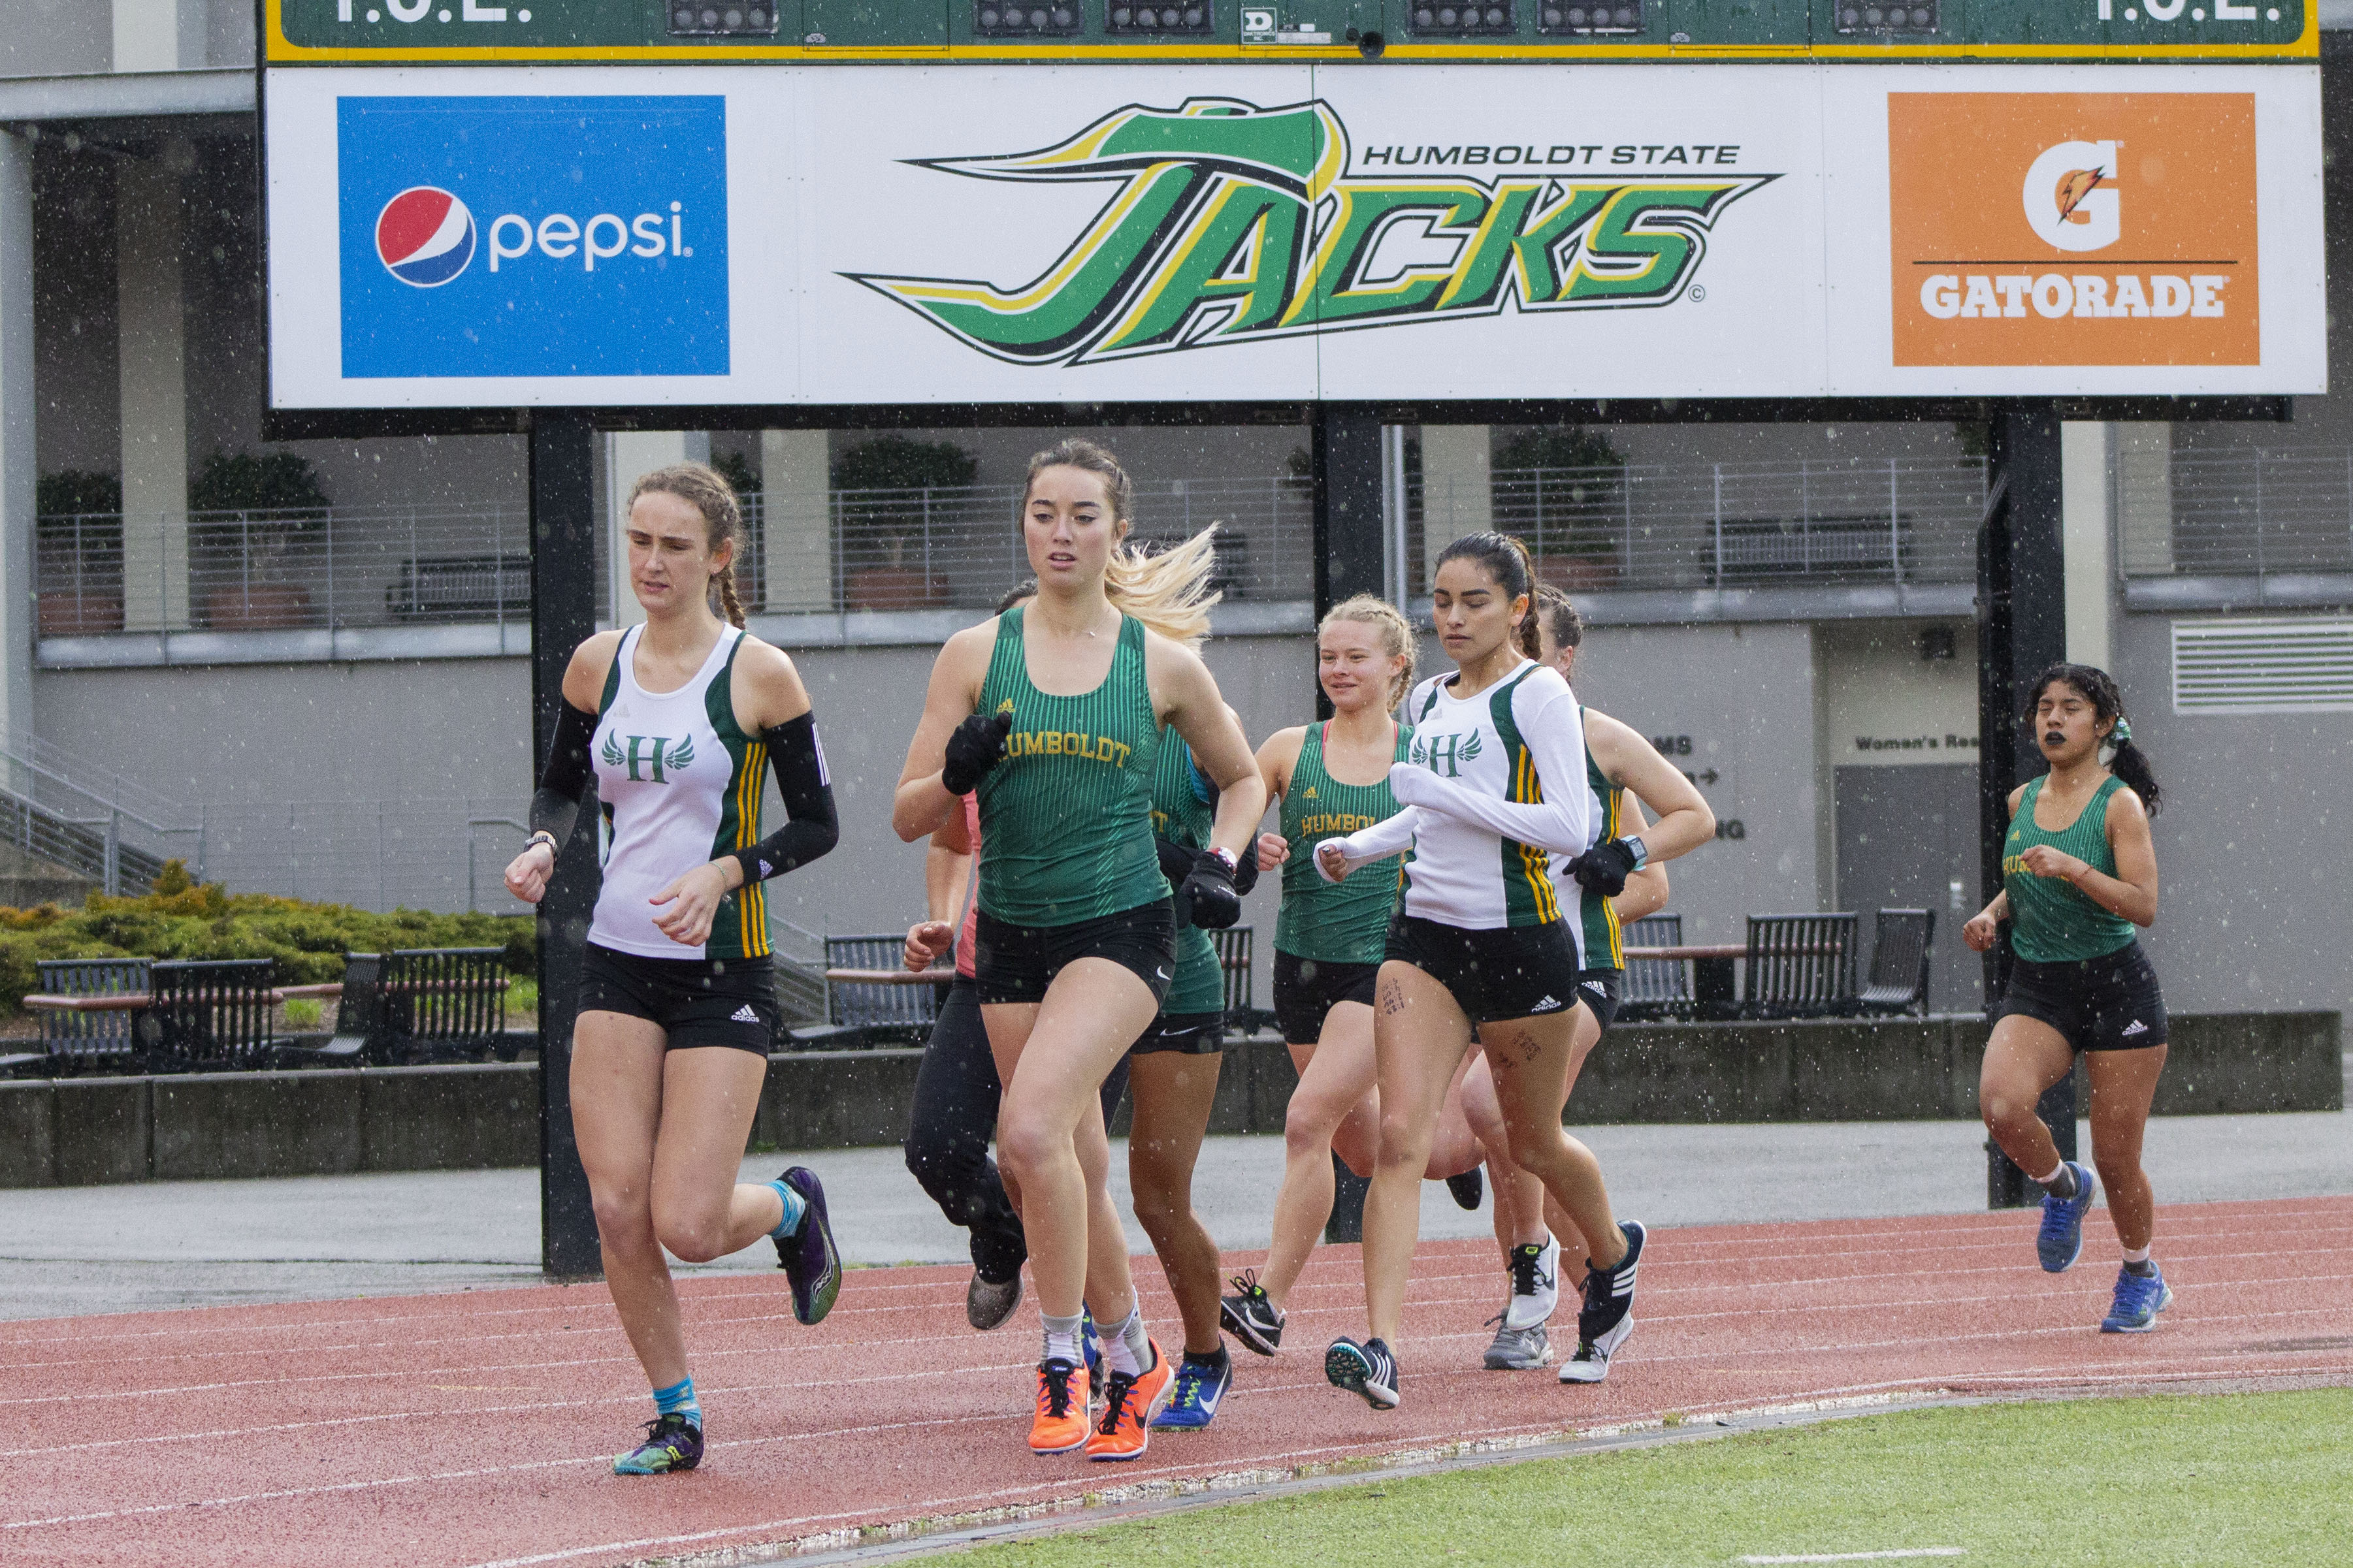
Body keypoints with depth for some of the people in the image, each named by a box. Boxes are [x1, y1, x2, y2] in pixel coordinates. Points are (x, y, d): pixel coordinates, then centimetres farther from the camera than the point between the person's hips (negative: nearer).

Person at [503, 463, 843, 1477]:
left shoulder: (759, 675, -7)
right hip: (617, 964, 4)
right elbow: (563, 786, 18)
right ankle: (675, 1417, 11)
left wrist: (723, 873, -18)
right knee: (619, 1212, -6)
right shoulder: (599, 665, 5)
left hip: (723, 973, -4)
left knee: (689, 1226, -10)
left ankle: (791, 1208, 25)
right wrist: (542, 846, -3)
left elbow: (817, 823, -3)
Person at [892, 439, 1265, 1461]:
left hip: (1121, 927, -3)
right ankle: (1133, 1361, 29)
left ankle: (1064, 1364, -16)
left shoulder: (1162, 665, 2)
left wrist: (1220, 862, 1)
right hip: (1013, 935, 3)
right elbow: (909, 816, 4)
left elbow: (1243, 779, 18)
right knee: (1076, 1174, 8)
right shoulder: (977, 655, 3)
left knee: (1031, 1128, -25)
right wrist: (957, 774, -17)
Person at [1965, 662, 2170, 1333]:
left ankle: (2140, 1275, 29)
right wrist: (1995, 913, 6)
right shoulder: (2022, 801, 9)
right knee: (2000, 1104, -26)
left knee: (2116, 1160, 1)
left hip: (2116, 985, -4)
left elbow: (2143, 905, -17)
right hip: (2037, 988, 4)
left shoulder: (2120, 804, -8)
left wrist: (2072, 868, -28)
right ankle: (2061, 1187, 5)